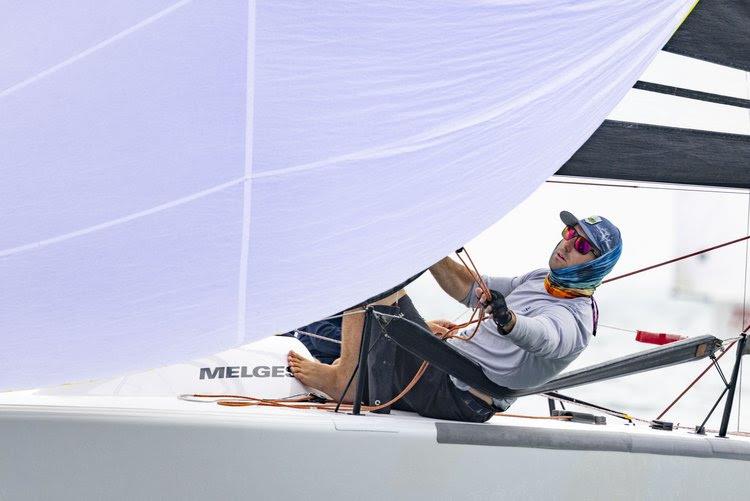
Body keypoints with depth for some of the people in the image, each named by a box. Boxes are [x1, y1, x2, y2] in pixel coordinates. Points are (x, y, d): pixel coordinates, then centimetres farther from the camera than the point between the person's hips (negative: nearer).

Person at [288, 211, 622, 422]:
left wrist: (507, 320, -60)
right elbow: (472, 290, 20)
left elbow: (541, 337, -38)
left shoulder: (573, 320, -14)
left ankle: (344, 377, -10)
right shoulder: (542, 279, 15)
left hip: (453, 394, -9)